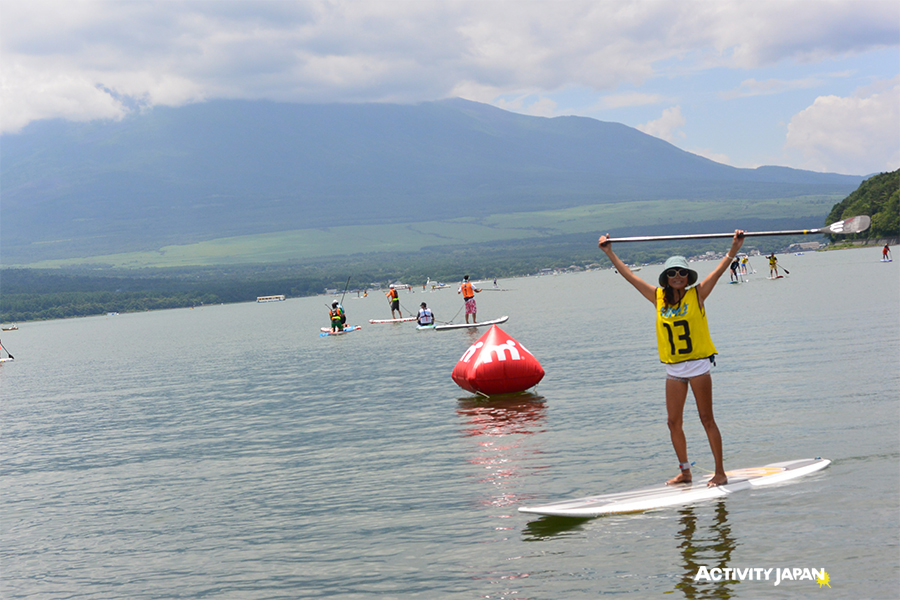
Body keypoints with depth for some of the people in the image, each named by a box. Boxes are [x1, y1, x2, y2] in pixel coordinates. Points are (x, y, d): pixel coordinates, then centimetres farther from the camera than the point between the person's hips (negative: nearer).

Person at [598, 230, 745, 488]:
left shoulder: (697, 295, -4)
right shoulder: (658, 297, 4)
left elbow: (718, 271, -12)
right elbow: (630, 276, 7)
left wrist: (734, 248, -23)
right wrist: (610, 253, 7)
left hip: (698, 365, -4)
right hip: (673, 369, 4)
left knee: (707, 419, 0)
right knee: (674, 422, 6)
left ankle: (720, 472, 7)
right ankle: (685, 472, 19)